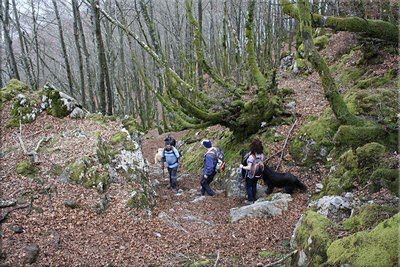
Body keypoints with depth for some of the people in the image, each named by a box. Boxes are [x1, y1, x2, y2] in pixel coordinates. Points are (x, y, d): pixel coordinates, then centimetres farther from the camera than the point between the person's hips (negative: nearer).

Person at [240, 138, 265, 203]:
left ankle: (250, 200, 28)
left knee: (248, 186, 17)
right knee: (254, 185, 28)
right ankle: (254, 198, 44)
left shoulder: (252, 156, -33)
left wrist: (242, 166, -17)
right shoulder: (261, 155, -13)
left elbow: (249, 167, -33)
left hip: (250, 175, -6)